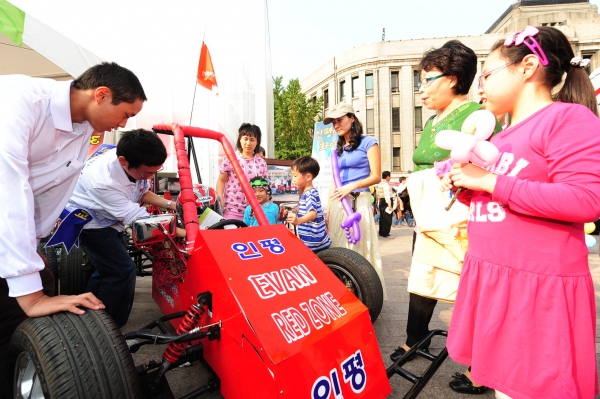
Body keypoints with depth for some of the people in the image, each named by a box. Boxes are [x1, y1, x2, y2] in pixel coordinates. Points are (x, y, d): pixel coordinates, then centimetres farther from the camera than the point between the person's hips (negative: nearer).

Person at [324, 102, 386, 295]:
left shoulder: (368, 143, 1)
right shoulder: (338, 149, 18)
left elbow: (376, 176, -6)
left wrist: (352, 186, -20)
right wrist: (328, 210, 11)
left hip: (359, 201, -6)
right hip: (338, 203, 6)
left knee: (360, 246, -7)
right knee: (338, 247, 5)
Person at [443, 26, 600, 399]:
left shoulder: (568, 117, -9)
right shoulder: (501, 136, 15)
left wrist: (490, 182, -20)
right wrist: (465, 185, 4)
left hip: (537, 283, -8)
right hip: (492, 277, 8)